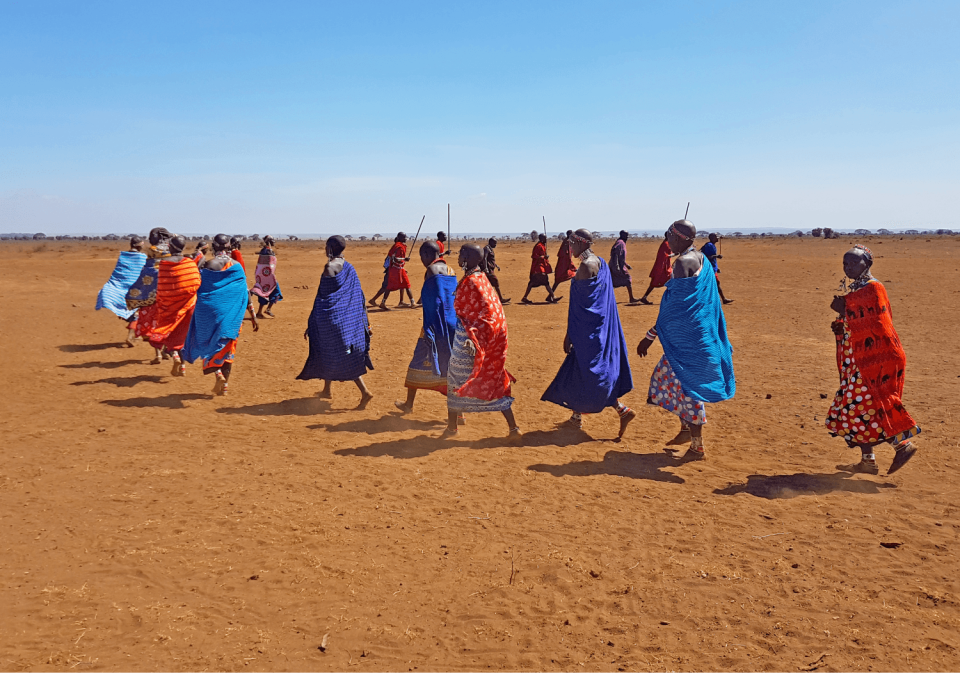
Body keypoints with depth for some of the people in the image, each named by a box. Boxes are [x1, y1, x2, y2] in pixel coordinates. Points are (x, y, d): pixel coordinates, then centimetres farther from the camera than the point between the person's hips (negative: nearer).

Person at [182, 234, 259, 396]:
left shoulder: (207, 264, -6)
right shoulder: (237, 266, 0)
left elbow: (200, 289, -5)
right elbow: (245, 292, 0)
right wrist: (253, 315, 5)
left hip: (211, 310, -2)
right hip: (232, 312, 2)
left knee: (210, 343, 13)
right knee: (228, 346, 11)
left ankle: (217, 373, -10)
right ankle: (224, 385, 13)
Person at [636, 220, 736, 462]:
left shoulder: (683, 263, -18)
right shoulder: (701, 259, 11)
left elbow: (673, 306, -21)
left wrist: (650, 336, -17)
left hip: (688, 338, -10)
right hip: (701, 332, 10)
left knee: (687, 386, -1)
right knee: (665, 376, 20)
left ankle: (697, 447, 9)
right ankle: (686, 429, 29)